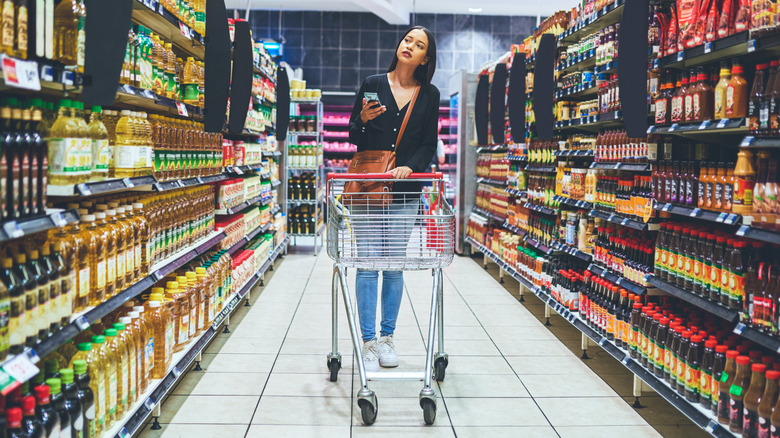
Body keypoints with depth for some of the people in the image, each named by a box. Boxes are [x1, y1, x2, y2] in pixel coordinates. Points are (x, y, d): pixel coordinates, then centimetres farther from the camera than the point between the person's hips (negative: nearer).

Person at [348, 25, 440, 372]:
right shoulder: (373, 84, 5)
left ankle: (386, 337, 17)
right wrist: (363, 119, -14)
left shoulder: (430, 94, 8)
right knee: (368, 263, -3)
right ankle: (368, 341, 3)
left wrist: (410, 166, -12)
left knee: (395, 265, 6)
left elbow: (429, 144, 6)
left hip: (405, 190, 1)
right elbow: (353, 137, 7)